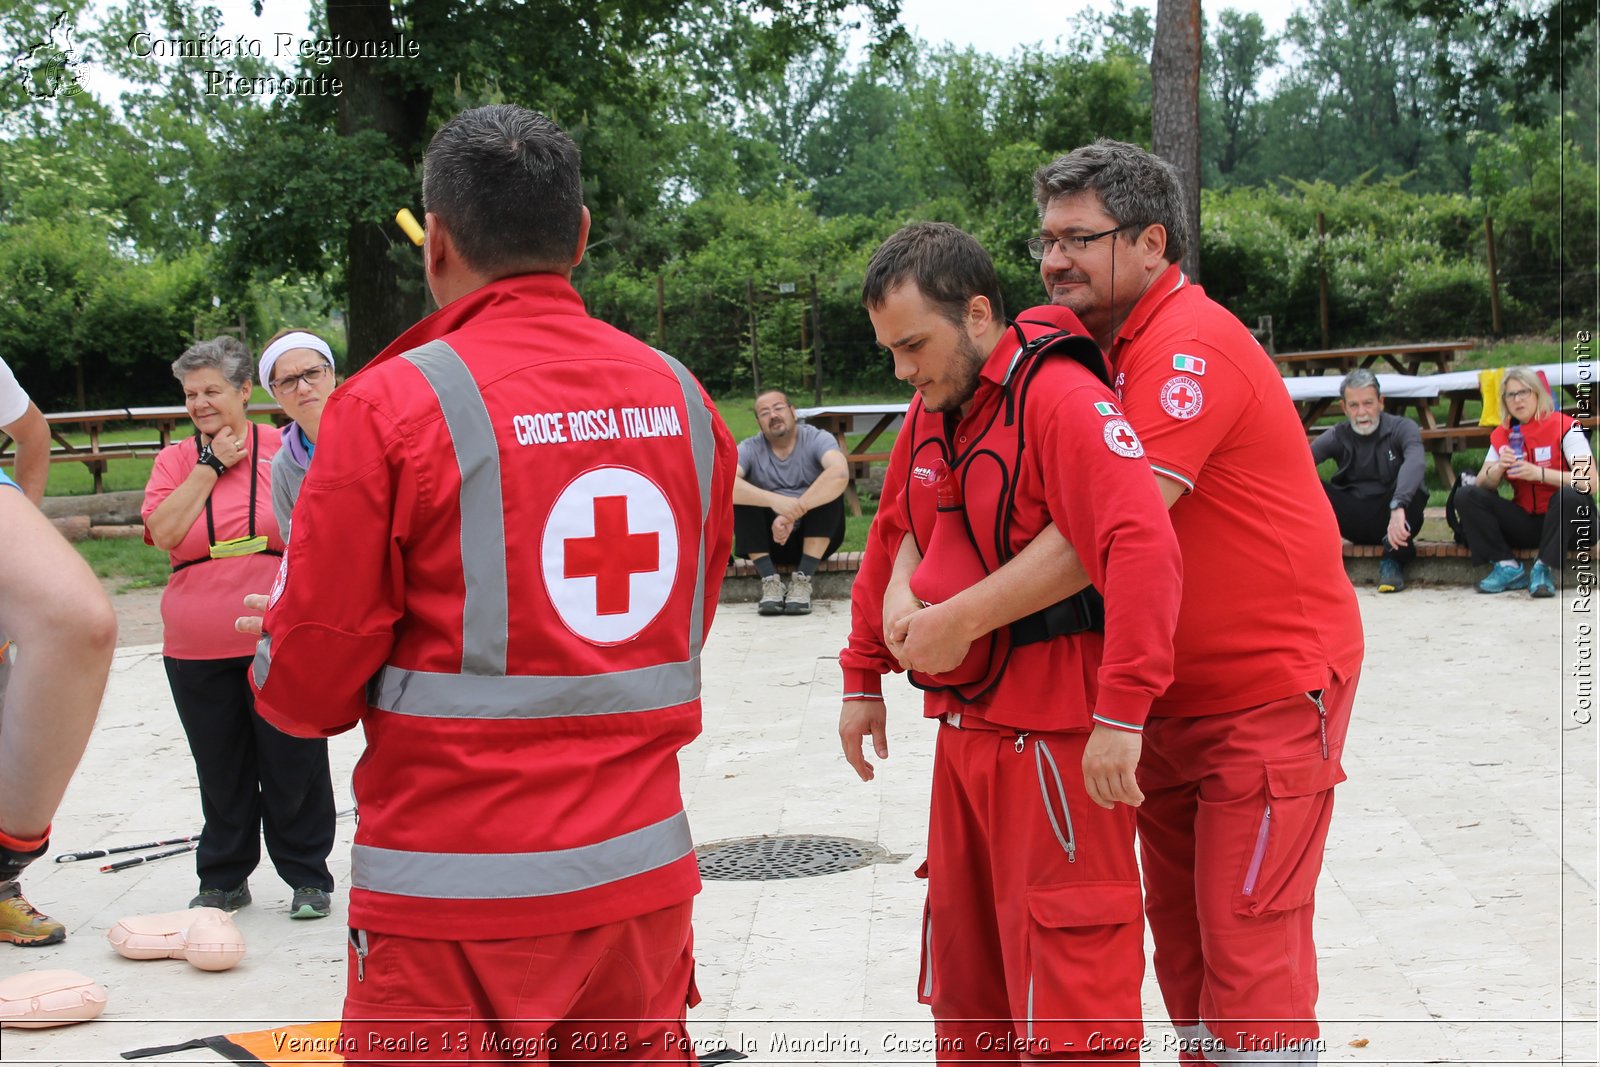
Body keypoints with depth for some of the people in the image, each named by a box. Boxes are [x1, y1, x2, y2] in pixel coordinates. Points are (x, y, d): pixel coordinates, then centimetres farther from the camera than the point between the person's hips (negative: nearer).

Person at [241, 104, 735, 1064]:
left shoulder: (394, 404, -11)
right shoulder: (681, 398, 3)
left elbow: (307, 690, -7)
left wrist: (274, 631, 14)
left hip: (462, 911, -5)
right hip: (644, 881, 5)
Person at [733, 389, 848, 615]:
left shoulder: (817, 439, -9)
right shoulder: (750, 448, -5)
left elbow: (840, 473, -31)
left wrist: (791, 515, -36)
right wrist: (774, 500, -41)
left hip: (815, 537, -1)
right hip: (768, 540, 1)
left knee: (831, 486, -26)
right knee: (737, 493, -22)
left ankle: (803, 580, -26)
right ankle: (770, 581, -23)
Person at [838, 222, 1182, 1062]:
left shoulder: (1061, 398, -18)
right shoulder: (931, 411, 9)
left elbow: (1141, 547, -28)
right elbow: (892, 542, 21)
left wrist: (1119, 713, -30)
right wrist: (863, 679, 21)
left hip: (1054, 740, -8)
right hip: (963, 728, 9)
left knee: (1064, 991, -1)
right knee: (965, 978, 19)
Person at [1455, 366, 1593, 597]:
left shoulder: (1564, 426, -9)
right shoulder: (1501, 435, 6)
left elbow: (1589, 482, -21)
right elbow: (1482, 485, 0)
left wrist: (1540, 473, -31)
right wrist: (1498, 469, -22)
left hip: (1561, 521, -5)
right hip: (1525, 523, 5)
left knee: (1568, 496, -37)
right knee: (1466, 496, -13)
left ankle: (1545, 570, -26)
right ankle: (1508, 567, -18)